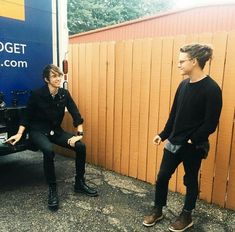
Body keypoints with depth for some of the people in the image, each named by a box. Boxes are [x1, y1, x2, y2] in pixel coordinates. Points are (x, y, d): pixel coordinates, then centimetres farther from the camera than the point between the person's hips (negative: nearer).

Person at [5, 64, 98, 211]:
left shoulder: (64, 94, -5)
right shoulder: (37, 94, -15)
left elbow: (76, 114, -7)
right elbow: (28, 116, -5)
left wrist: (79, 134, -17)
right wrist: (19, 134, -12)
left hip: (56, 131, 4)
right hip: (38, 131, -4)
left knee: (81, 146, -17)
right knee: (48, 150, -37)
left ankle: (79, 184, 2)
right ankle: (52, 190, -18)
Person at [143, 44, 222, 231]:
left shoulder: (211, 88, -17)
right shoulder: (183, 85, 3)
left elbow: (211, 123, -16)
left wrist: (193, 140, -13)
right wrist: (163, 134, 11)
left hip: (193, 146, -6)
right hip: (174, 142, 6)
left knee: (190, 180, 13)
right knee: (162, 176, 11)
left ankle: (186, 216, 34)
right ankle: (157, 210, 31)